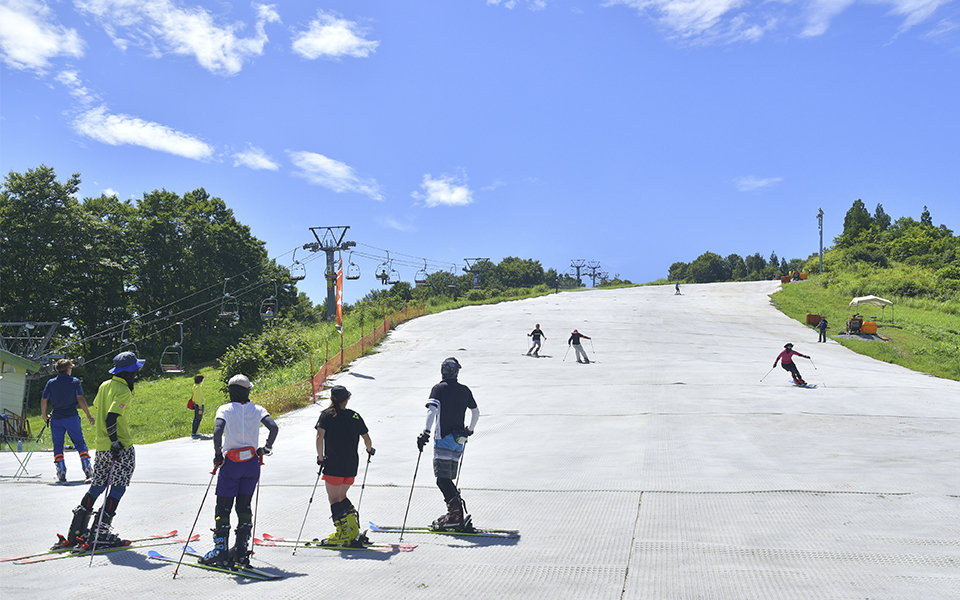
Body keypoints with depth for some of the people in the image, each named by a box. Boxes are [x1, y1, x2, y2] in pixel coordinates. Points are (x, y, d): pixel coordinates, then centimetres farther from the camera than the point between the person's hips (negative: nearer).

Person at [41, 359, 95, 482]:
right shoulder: (75, 381, 0)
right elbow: (80, 399, -7)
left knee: (58, 446, 9)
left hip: (56, 419, 1)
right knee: (80, 443, 6)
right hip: (72, 417, -1)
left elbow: (43, 400, 2)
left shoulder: (50, 383, 5)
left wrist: (44, 416, 17)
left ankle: (61, 473, 3)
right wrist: (89, 415, -4)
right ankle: (88, 470, 2)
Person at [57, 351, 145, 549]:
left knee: (97, 485, 16)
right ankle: (101, 532, -1)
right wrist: (115, 442, -22)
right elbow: (111, 418, -25)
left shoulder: (105, 385, 10)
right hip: (121, 448, -8)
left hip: (100, 445, 8)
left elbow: (97, 407, 22)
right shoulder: (124, 392, -16)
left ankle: (77, 530, 16)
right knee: (118, 487, 0)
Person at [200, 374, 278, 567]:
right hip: (251, 464, 3)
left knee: (223, 507, 7)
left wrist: (218, 454, -9)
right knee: (244, 506, 12)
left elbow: (217, 430, -19)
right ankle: (241, 550, 13)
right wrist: (266, 448, 6)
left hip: (231, 464, -2)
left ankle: (220, 551, 6)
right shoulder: (257, 409, 3)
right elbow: (274, 428, -9)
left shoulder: (225, 409, -2)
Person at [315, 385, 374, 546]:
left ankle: (344, 534, -3)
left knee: (334, 500, 2)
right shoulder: (355, 416, 7)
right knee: (341, 496, 19)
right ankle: (353, 531, 11)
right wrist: (370, 450, 29)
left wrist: (320, 458, -8)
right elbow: (367, 439, 9)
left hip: (333, 465, -4)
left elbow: (320, 437, -16)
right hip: (352, 466, 4)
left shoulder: (326, 415, -2)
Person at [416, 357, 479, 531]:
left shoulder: (438, 388, -3)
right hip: (459, 439, 6)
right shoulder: (465, 390, 12)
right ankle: (454, 514, 12)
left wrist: (425, 432, -24)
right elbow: (476, 412, 23)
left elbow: (432, 410, -18)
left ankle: (457, 515, -16)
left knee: (442, 479, -6)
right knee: (447, 479, 14)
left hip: (444, 439, -6)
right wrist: (470, 430, 38)